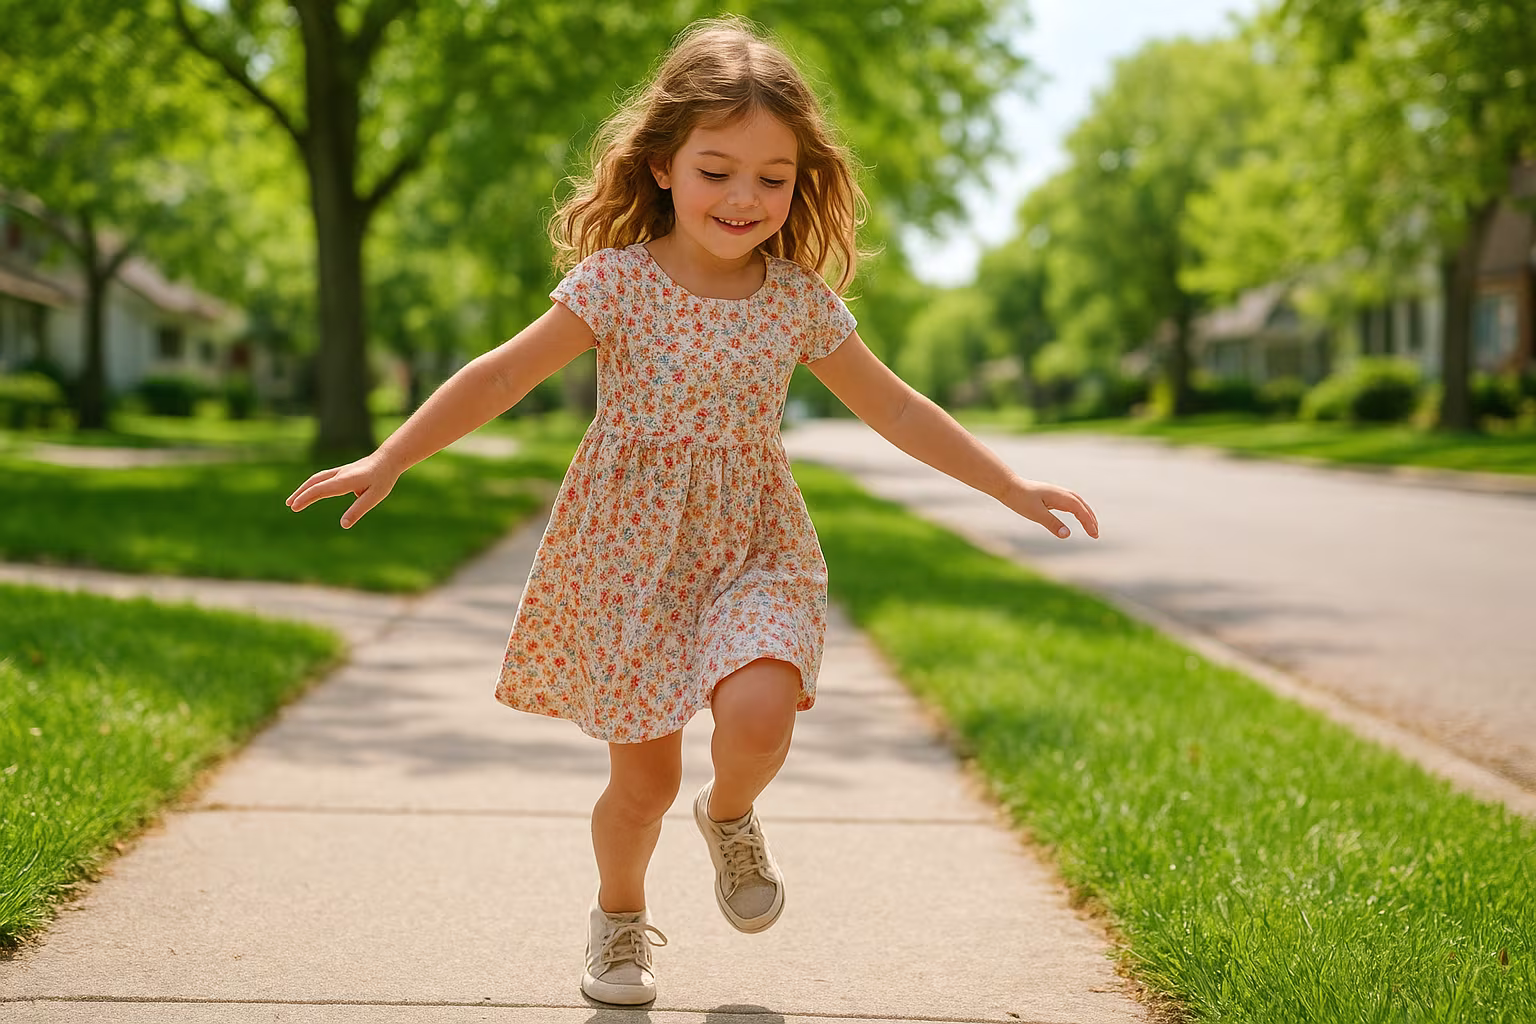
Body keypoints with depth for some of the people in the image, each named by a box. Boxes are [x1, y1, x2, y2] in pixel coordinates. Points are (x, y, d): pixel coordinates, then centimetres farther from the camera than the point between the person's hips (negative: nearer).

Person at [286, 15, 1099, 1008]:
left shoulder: (799, 300, -1)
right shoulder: (616, 281, -9)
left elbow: (897, 411, 7)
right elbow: (501, 378, -6)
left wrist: (1016, 488, 6)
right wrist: (389, 461, -11)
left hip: (754, 551, 2)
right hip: (630, 552, -1)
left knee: (758, 711, -25)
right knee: (643, 781, 4)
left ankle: (731, 814, 11)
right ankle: (620, 917, 35)